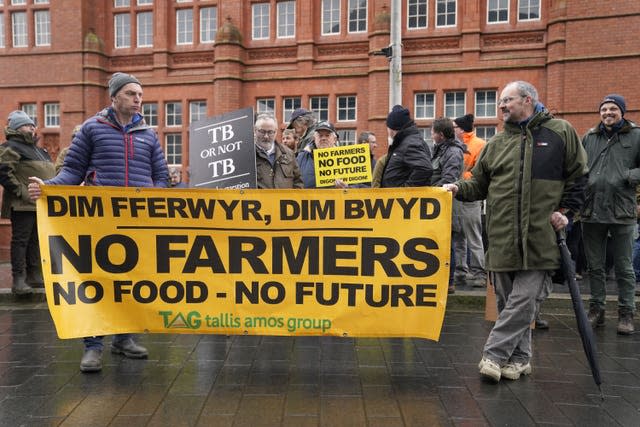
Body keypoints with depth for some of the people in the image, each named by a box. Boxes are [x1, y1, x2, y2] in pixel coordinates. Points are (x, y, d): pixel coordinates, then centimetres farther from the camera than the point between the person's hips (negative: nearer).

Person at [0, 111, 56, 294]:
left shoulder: (38, 149, 22)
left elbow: (49, 172, 30)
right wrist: (21, 192, -19)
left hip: (42, 204, 8)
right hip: (23, 205, -8)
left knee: (36, 240, 12)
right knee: (20, 240, -5)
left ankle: (34, 275, 20)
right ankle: (18, 279, -2)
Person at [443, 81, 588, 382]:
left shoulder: (561, 132, 5)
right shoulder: (497, 143, 14)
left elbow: (578, 176, 9)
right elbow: (480, 184, 14)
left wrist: (566, 211, -1)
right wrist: (459, 189, -5)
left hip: (540, 236, -3)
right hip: (502, 238, 4)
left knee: (523, 299, -6)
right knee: (507, 300, 9)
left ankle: (494, 354, 3)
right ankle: (519, 358, 23)